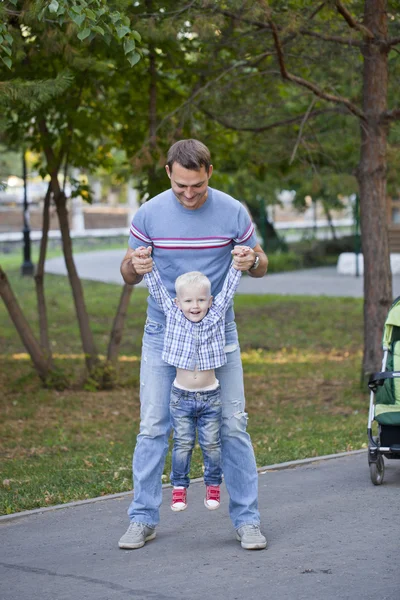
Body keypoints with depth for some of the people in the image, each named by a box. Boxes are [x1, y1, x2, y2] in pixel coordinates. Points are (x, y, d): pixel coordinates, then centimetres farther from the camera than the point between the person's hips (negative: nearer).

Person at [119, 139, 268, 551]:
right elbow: (128, 275, 5)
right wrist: (134, 266, -20)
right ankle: (143, 519, 8)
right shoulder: (149, 214, -5)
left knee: (232, 426, -2)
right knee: (153, 428, -2)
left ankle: (246, 519, 7)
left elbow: (259, 265, 6)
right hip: (163, 332, 0)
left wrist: (252, 261, -18)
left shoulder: (233, 212, -6)